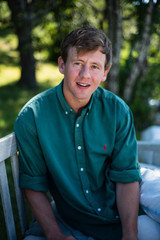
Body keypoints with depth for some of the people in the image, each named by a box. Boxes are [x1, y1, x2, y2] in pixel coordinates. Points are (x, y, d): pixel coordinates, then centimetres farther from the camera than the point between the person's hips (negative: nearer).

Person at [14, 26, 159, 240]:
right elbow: (34, 184, -7)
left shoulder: (118, 111, -7)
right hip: (63, 220, -1)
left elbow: (127, 176, -7)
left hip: (118, 219, 2)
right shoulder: (31, 117, -11)